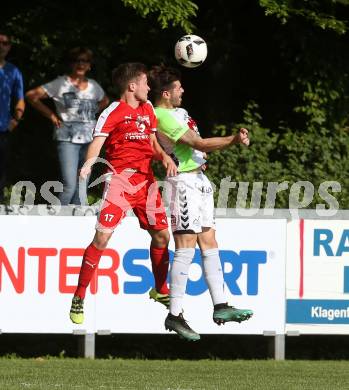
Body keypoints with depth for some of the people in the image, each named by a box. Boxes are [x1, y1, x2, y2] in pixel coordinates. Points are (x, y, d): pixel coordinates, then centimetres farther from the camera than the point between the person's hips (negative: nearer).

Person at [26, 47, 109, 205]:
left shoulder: (93, 86, 11)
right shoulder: (61, 84, -3)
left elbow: (105, 101, 32)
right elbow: (31, 96, -3)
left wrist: (93, 112, 14)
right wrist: (51, 115, -2)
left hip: (89, 139, 5)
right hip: (68, 139, -5)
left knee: (82, 185, 4)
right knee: (69, 185, -14)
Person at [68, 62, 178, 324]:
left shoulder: (147, 109, 16)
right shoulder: (114, 112, -6)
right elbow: (97, 142, -15)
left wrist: (165, 157, 3)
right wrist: (88, 164, -35)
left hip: (146, 179, 7)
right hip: (120, 178, -7)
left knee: (162, 235, 12)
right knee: (102, 236, -14)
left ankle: (161, 291, 34)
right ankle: (79, 298, -6)